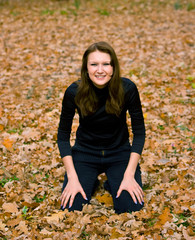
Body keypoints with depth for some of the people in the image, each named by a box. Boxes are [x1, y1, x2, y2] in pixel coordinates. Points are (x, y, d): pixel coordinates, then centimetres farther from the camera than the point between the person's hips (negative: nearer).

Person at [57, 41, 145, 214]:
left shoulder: (127, 88, -20)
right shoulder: (74, 92, -20)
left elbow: (139, 131, -11)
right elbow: (63, 135, -9)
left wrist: (129, 175, -18)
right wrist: (72, 178, -17)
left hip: (119, 152, 0)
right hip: (85, 153, 0)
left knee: (131, 208, -18)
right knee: (71, 208, -17)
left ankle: (112, 184, 14)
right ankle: (90, 183, 14)